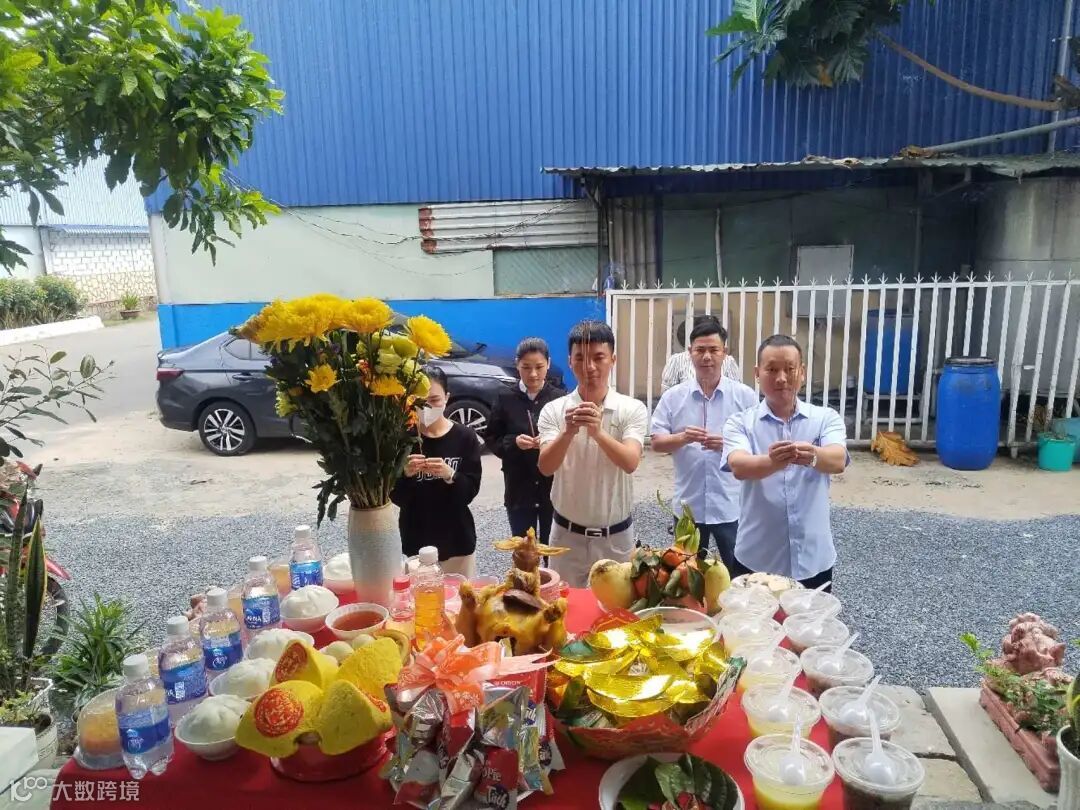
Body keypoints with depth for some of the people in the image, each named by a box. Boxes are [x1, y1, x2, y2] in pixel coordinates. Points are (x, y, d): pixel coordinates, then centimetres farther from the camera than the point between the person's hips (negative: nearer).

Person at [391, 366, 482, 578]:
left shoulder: (465, 437, -6)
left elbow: (470, 492, -8)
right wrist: (406, 475, -23)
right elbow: (396, 497, -4)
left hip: (456, 540, 0)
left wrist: (449, 475, -26)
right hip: (414, 541, 0)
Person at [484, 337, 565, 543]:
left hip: (554, 489, -1)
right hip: (519, 490, 1)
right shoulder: (505, 399, -1)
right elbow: (491, 440, 3)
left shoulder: (560, 398, -3)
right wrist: (513, 442, -15)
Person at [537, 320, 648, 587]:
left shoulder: (632, 409, -8)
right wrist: (568, 433, -37)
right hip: (567, 533, 1)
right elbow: (545, 468, -18)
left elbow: (630, 462, -23)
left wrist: (598, 432, -41)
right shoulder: (553, 410, -6)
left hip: (616, 536, 0)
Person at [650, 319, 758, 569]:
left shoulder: (745, 395, -2)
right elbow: (657, 443, 0)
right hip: (688, 505, 1)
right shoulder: (672, 397, 1)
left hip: (731, 506, -1)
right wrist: (682, 438, -20)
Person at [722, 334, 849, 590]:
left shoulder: (827, 418, -1)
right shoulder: (740, 423, -4)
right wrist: (771, 461, -45)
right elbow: (739, 467, -23)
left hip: (813, 561, 1)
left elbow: (838, 461, -20)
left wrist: (812, 456, -43)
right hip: (755, 560, -1)